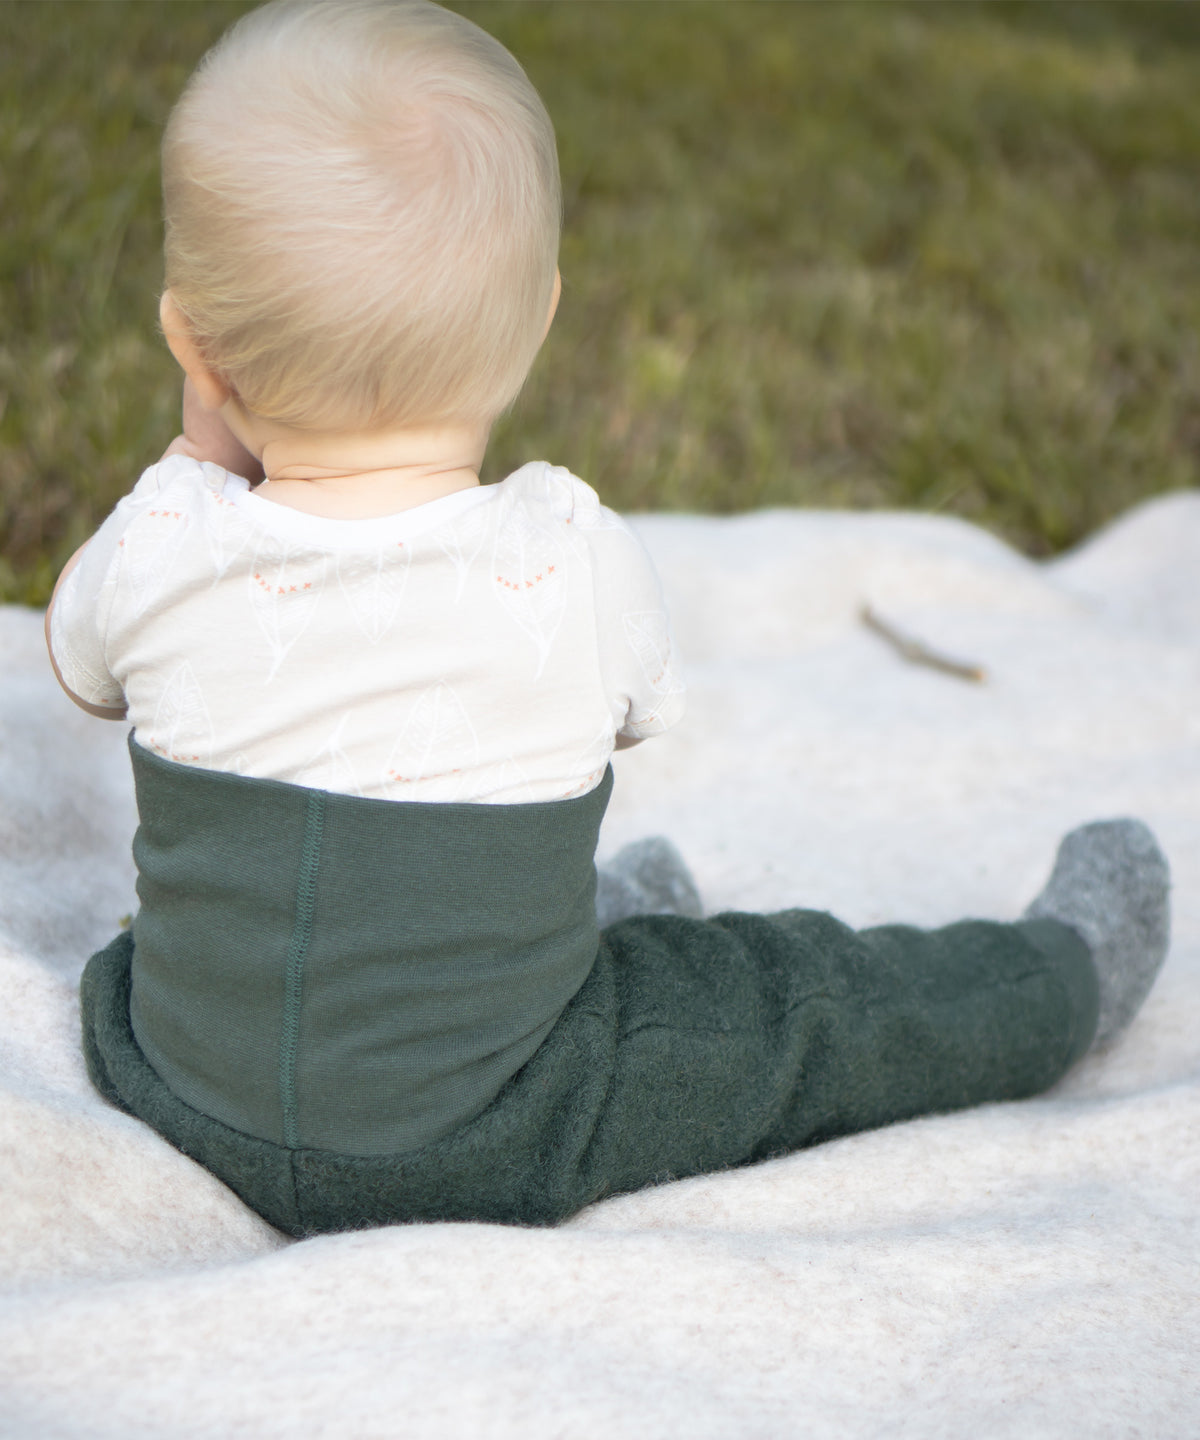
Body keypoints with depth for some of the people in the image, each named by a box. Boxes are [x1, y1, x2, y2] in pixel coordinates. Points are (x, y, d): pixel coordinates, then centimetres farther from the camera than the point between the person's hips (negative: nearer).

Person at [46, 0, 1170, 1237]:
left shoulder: (154, 547, -17)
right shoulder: (576, 562, -22)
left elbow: (79, 660, 8)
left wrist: (202, 451, 11)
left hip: (176, 1095, 4)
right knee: (799, 1003, 15)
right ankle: (1064, 980, 36)